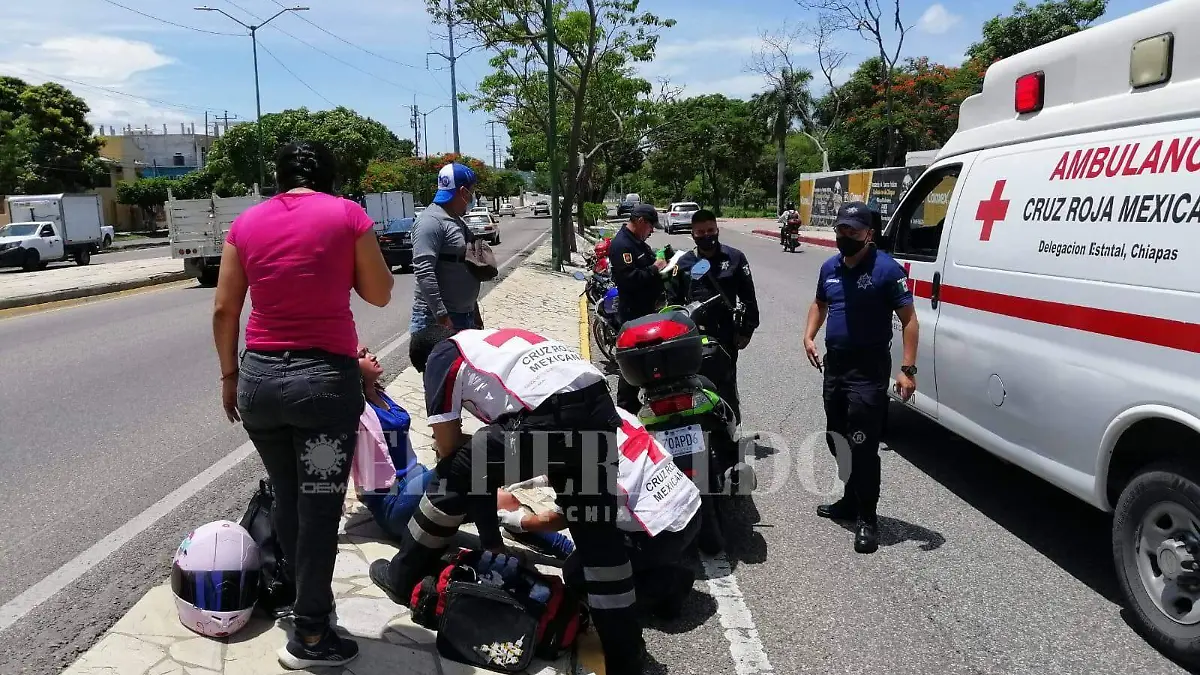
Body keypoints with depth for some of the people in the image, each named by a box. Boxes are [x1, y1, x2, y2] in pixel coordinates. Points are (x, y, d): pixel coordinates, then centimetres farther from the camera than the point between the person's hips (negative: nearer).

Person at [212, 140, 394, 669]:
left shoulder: (246, 223, 7)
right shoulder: (348, 214, -3)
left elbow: (224, 311, 7)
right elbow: (379, 294, 3)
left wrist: (229, 374, 17)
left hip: (260, 377, 4)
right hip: (326, 377, -4)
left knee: (286, 499, 20)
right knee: (319, 509, 5)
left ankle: (309, 600, 36)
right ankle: (310, 636, 15)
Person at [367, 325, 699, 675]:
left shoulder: (442, 357, 16)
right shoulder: (500, 339, 36)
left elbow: (448, 444, 16)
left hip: (548, 417, -7)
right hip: (599, 407, 7)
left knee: (455, 477, 16)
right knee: (598, 531, 15)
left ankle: (401, 577, 32)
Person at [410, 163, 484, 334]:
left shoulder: (456, 220, 16)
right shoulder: (431, 221, -14)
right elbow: (423, 272, -23)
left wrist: (474, 310, 24)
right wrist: (441, 315, -25)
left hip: (465, 314, 10)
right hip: (436, 318, -10)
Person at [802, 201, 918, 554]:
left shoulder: (886, 269, -13)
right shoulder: (830, 268, 9)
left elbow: (908, 319, -12)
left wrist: (908, 369, -19)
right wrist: (808, 336, 9)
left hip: (869, 370, -8)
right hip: (834, 364, 8)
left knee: (863, 446, -6)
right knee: (836, 439, 18)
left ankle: (866, 518, 6)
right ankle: (852, 500, 35)